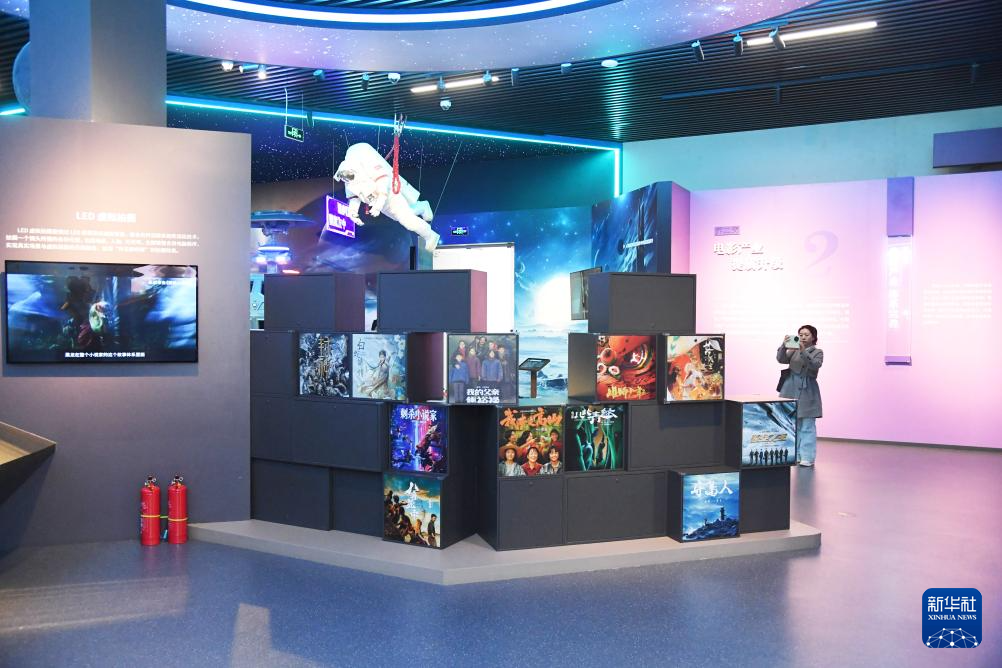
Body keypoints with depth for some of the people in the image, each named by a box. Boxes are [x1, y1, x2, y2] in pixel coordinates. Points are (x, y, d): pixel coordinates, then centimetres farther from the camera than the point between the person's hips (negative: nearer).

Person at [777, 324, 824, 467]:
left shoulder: (817, 352, 2)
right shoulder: (793, 351, 12)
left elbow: (815, 365, -18)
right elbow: (781, 359, -5)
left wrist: (803, 351, -30)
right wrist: (784, 345, -22)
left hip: (807, 391, -4)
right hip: (791, 390, 4)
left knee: (807, 427, -5)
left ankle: (807, 457, -2)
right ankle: (794, 455, 17)